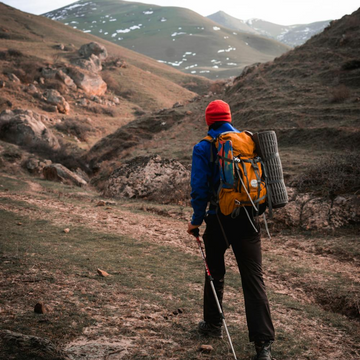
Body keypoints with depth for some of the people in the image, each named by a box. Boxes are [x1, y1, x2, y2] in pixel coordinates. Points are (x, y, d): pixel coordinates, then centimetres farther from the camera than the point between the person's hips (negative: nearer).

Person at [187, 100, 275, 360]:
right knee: (254, 278, 1)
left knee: (215, 273, 18)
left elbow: (200, 188, -10)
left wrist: (196, 220, 1)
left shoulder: (204, 148, -5)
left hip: (219, 219, -2)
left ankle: (213, 324, 32)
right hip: (248, 219, 2)